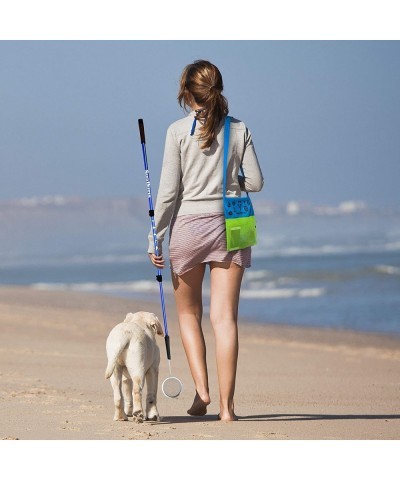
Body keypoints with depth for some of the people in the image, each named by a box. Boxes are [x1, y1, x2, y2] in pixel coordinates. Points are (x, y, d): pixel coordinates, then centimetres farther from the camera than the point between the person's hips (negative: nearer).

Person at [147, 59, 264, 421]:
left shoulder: (178, 131, -5)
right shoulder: (239, 130, 1)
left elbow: (168, 191, -6)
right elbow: (255, 182, 2)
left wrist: (155, 238, 0)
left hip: (188, 225, -1)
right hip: (229, 226, 1)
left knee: (189, 313, 16)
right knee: (225, 318, 0)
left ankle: (201, 388, 4)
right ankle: (226, 405, -3)